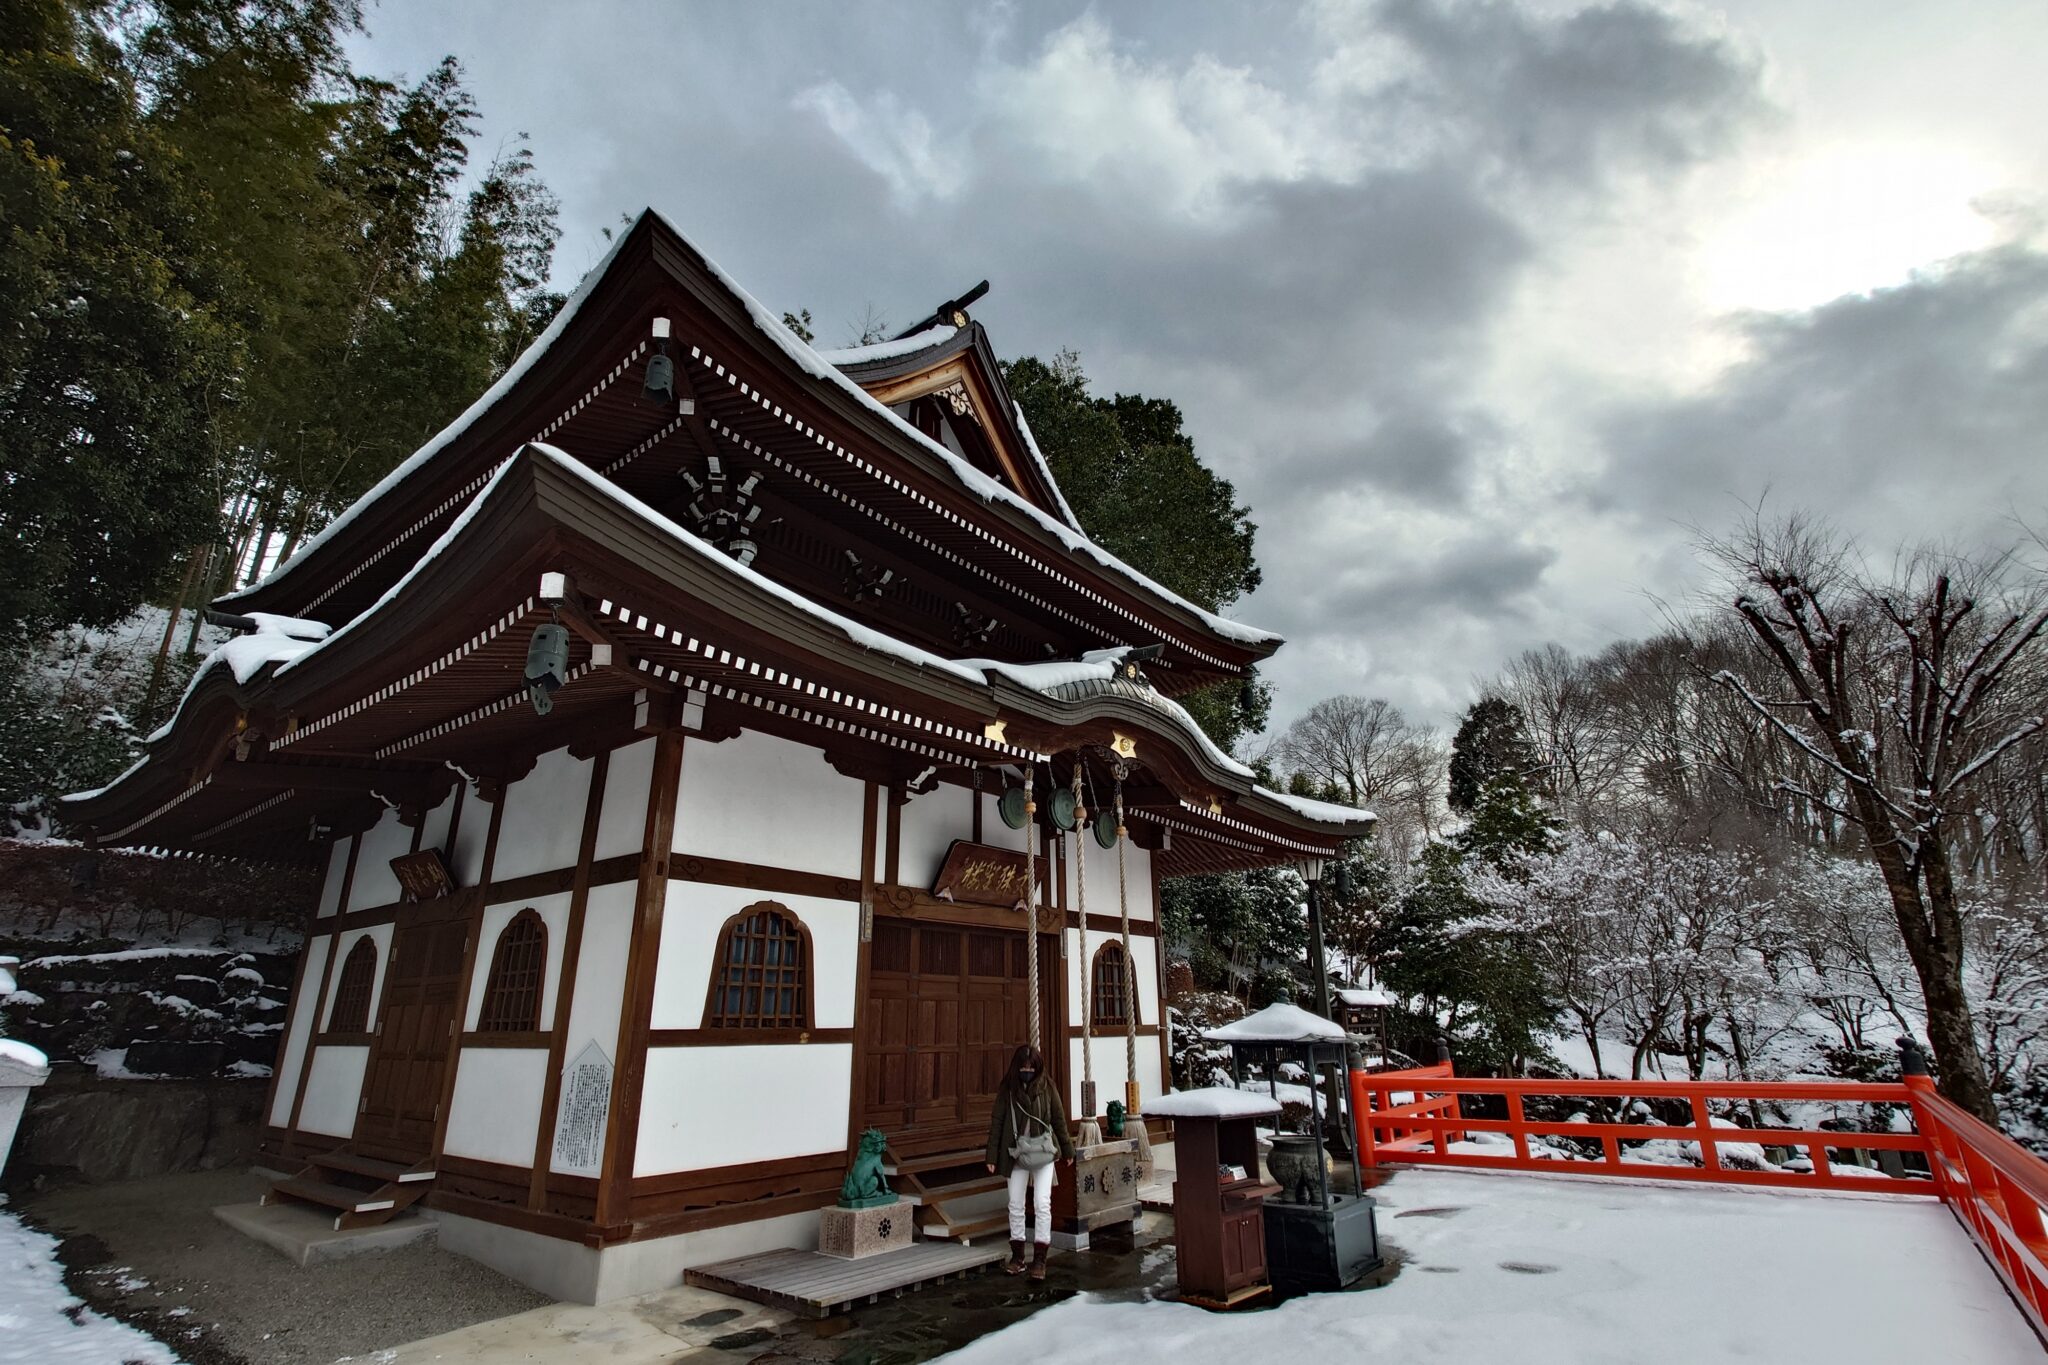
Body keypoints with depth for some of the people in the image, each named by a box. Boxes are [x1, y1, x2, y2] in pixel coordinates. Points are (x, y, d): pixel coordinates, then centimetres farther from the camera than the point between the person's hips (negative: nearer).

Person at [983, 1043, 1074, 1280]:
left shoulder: (1046, 1086, -5)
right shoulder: (1007, 1088, -5)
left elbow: (1058, 1118, 3)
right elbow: (997, 1122, -1)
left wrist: (1067, 1148, 9)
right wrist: (992, 1155, -3)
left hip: (1043, 1152, -1)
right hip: (1017, 1152, 1)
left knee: (1042, 1203, -6)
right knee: (1015, 1204, 9)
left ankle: (1040, 1259, 4)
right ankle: (1017, 1256, 23)